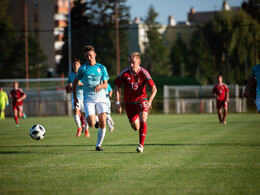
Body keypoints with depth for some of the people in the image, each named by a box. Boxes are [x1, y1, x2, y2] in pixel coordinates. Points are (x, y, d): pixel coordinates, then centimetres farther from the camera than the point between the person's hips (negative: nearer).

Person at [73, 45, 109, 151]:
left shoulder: (101, 68, 4)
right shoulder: (83, 69, 1)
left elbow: (105, 85, 5)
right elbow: (75, 81, 14)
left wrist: (100, 85, -18)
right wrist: (75, 97, 13)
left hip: (101, 98, 1)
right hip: (88, 99, -1)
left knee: (103, 122, -13)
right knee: (91, 124, -16)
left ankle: (98, 144, 5)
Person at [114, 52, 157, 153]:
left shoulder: (143, 73, -17)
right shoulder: (124, 73, -14)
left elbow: (154, 88, -16)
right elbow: (117, 86, -1)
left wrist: (150, 101, -32)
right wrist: (117, 103, -7)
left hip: (141, 100, -2)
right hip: (129, 102, 2)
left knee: (143, 120, -26)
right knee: (135, 128, 8)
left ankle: (141, 145, -22)